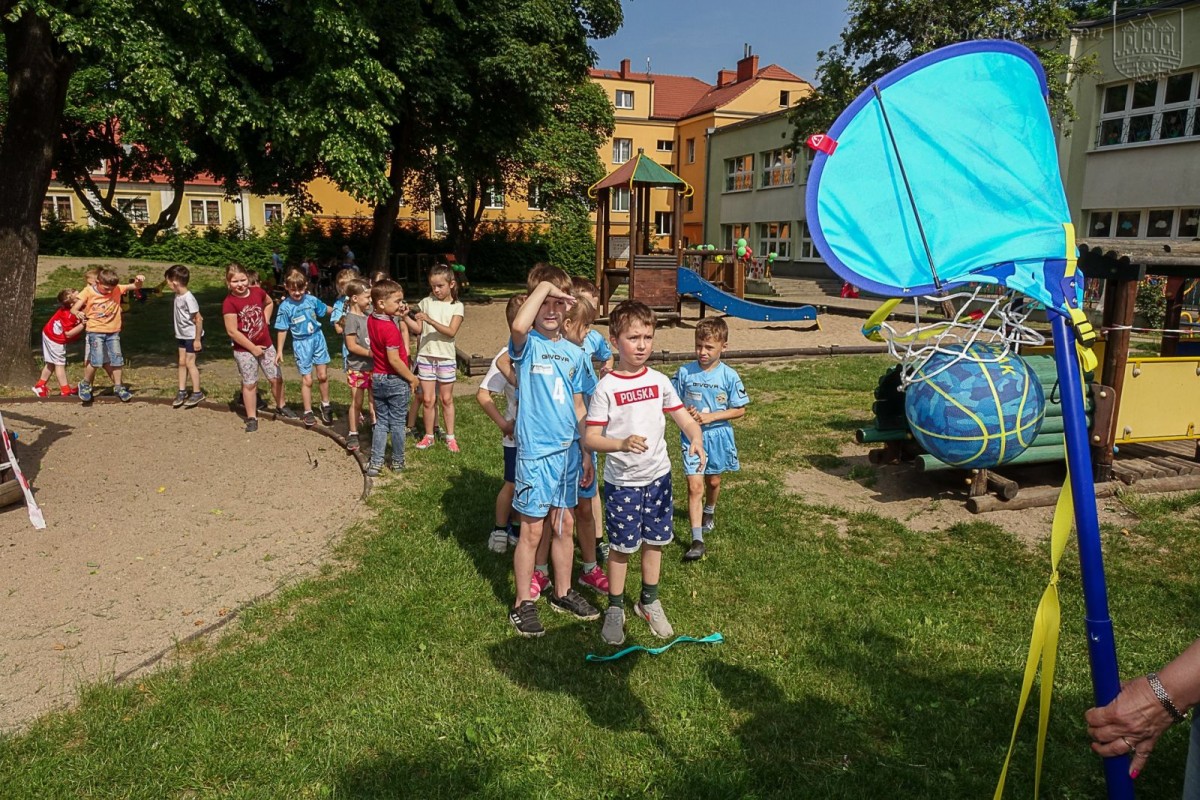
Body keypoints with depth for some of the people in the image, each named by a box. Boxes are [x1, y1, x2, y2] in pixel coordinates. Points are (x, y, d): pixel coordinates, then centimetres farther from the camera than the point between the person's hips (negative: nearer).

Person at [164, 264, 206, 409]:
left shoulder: (188, 298, -24)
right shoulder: (178, 296, 1)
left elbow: (199, 319, -22)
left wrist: (197, 339, -20)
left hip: (192, 336, -8)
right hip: (181, 335, 8)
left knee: (189, 362, -4)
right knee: (182, 362, 11)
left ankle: (197, 393, 6)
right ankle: (182, 391, 19)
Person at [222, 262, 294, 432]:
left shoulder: (257, 292, -4)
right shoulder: (229, 303, -19)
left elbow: (269, 303, 20)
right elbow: (232, 331, -20)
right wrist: (253, 348, -15)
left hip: (266, 345, 5)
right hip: (244, 350, -5)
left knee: (276, 378, 12)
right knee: (250, 384, 4)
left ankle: (280, 408, 34)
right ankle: (251, 418, 16)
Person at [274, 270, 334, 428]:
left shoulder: (312, 300, -6)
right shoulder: (285, 307, -12)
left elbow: (326, 310, 13)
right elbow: (282, 330, -6)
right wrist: (279, 351, -5)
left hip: (317, 339, 2)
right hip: (301, 343, -2)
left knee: (323, 375, 8)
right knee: (307, 379, 3)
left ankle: (325, 405, 28)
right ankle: (308, 412, 18)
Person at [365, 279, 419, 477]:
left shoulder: (371, 320, 0)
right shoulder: (391, 329, -25)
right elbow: (394, 360, -26)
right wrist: (412, 378, -17)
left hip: (377, 379, 7)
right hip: (396, 380, -7)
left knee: (381, 421, 14)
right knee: (397, 423, 9)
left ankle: (375, 463, 13)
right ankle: (397, 462, 22)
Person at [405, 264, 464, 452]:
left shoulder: (456, 306, -2)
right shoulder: (426, 302, 3)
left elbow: (451, 331, -15)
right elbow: (418, 329, 2)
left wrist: (430, 320, -25)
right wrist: (405, 317, -14)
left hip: (446, 357, -1)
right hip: (425, 356, 2)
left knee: (446, 398, 8)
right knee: (428, 399, 5)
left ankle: (450, 437, 17)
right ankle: (428, 436, 17)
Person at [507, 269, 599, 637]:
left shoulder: (574, 353, 9)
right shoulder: (527, 344, -8)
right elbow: (519, 325, -35)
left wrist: (586, 454, 13)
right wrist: (544, 285, -24)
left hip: (569, 451, 5)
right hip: (536, 451, -5)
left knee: (564, 525, 16)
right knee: (532, 530, 4)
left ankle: (563, 593, 33)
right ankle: (523, 604, 19)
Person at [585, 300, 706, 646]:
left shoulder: (660, 381, -1)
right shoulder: (606, 387, -13)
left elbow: (686, 419, 0)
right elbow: (590, 438, -16)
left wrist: (696, 440, -22)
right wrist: (622, 443, -34)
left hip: (658, 476, 4)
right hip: (621, 482, -4)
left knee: (654, 541, 16)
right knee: (621, 546, 8)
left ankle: (649, 601, 37)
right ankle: (615, 608, 28)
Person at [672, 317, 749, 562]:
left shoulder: (729, 376, -10)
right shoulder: (685, 372, -7)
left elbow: (740, 410, -5)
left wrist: (710, 417, -16)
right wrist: (685, 413, -18)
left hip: (718, 434, 1)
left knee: (713, 481, 19)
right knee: (695, 485, -9)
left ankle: (709, 511, 51)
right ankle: (697, 539, -7)